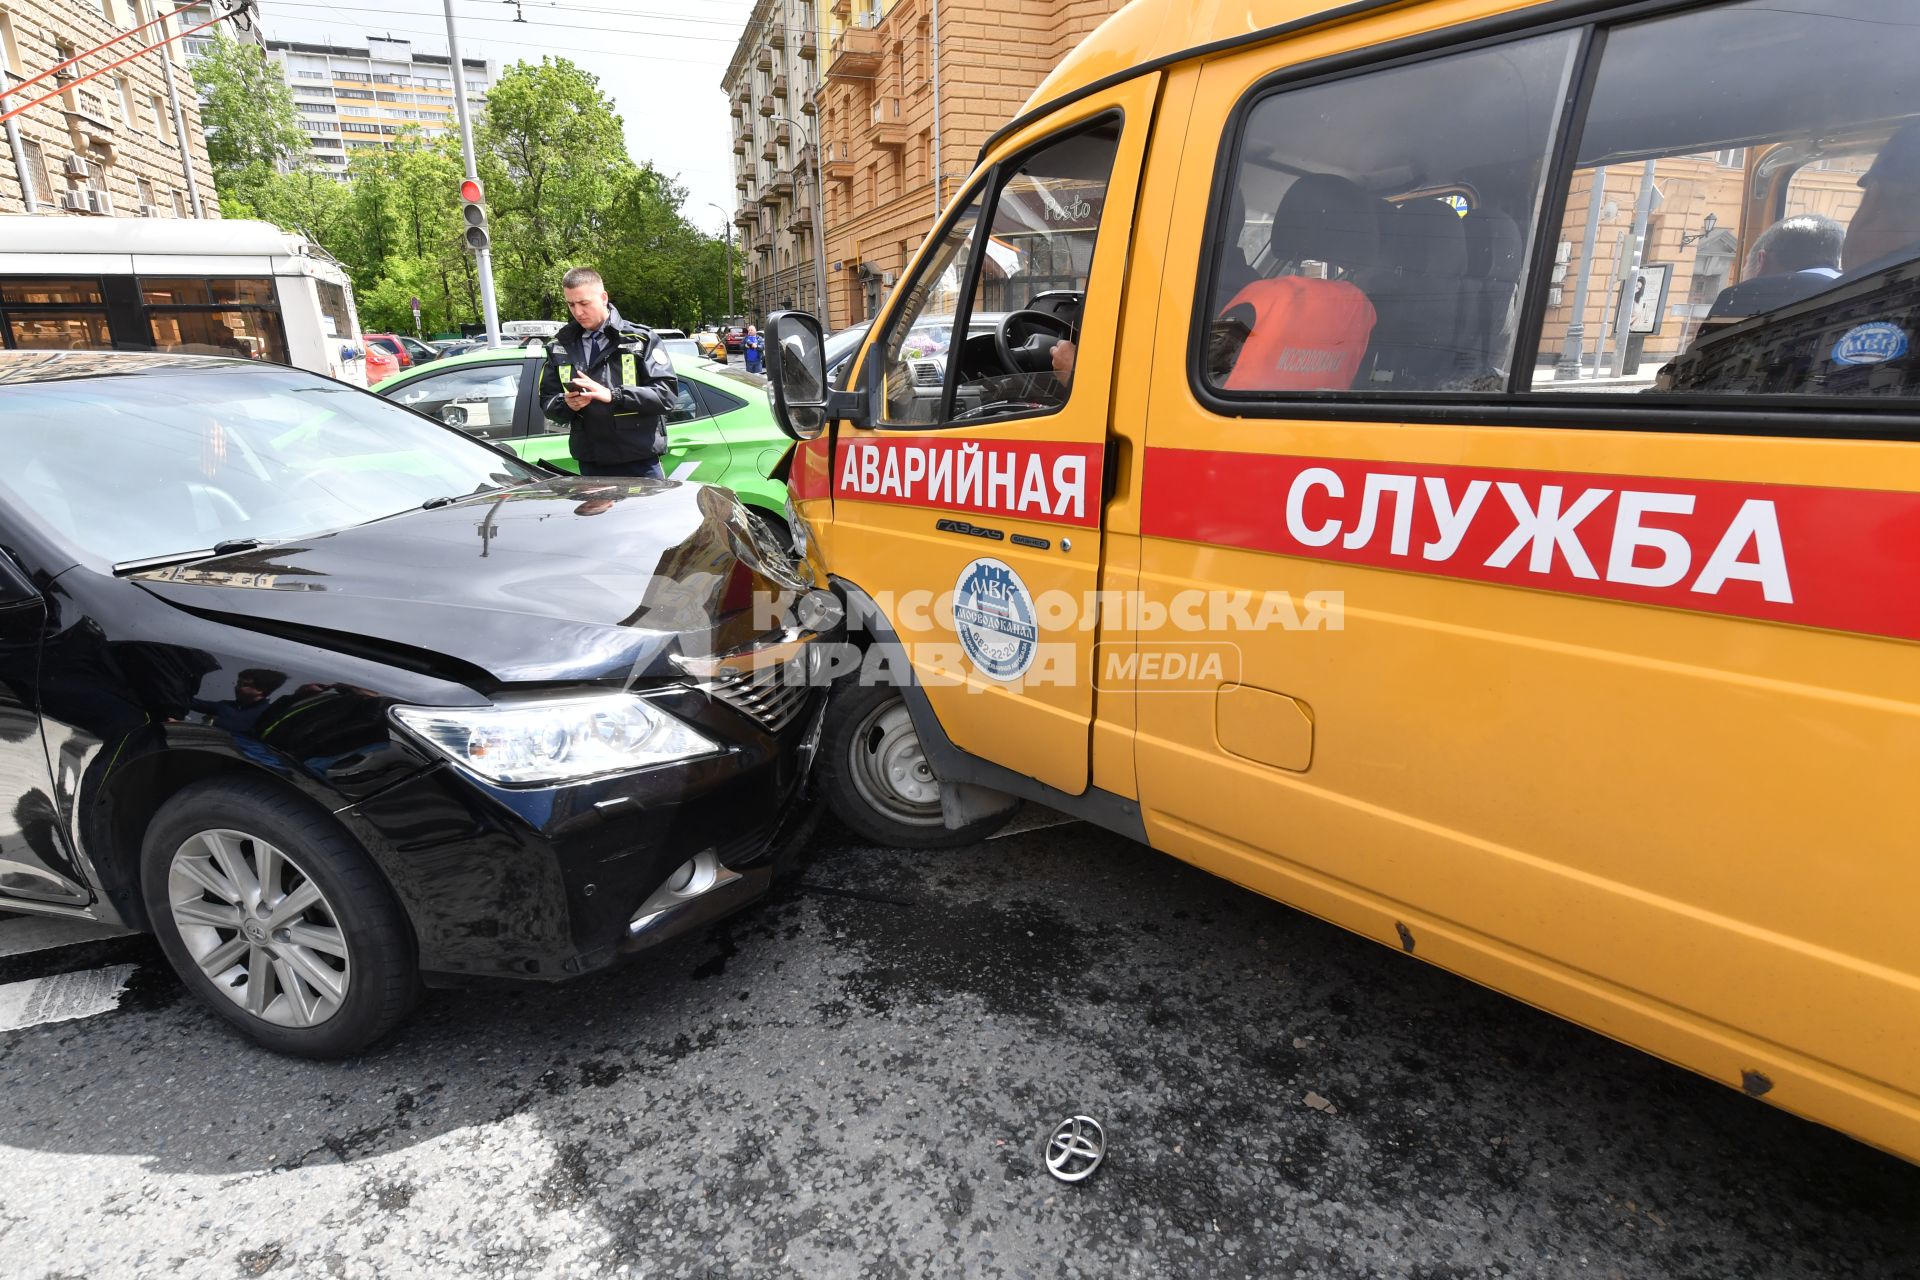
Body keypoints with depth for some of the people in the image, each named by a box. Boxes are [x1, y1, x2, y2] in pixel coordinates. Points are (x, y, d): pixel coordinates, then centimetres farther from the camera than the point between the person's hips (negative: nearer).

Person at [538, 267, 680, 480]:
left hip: (640, 462, -3)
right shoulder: (560, 346, 11)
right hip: (590, 464, 3)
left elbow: (667, 393, -10)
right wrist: (567, 404, -8)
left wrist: (613, 395, -19)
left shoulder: (640, 339, -1)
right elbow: (547, 400, 15)